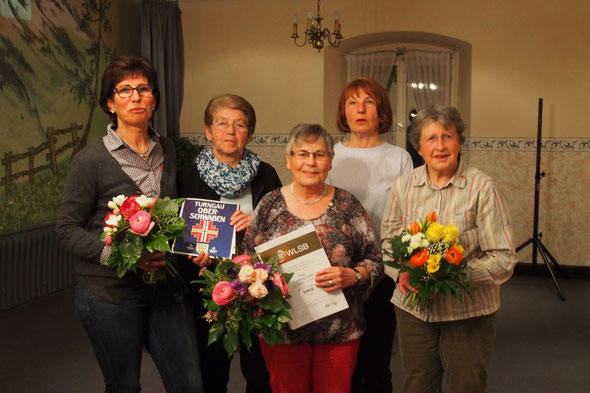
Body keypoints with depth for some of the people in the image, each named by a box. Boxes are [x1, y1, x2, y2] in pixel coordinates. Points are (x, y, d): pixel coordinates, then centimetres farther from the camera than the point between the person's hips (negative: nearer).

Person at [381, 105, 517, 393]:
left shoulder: (482, 188, -11)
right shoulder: (403, 186, 1)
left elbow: (503, 259, -13)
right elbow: (388, 239, 8)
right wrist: (401, 272, -12)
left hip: (469, 314, -3)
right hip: (413, 310, 3)